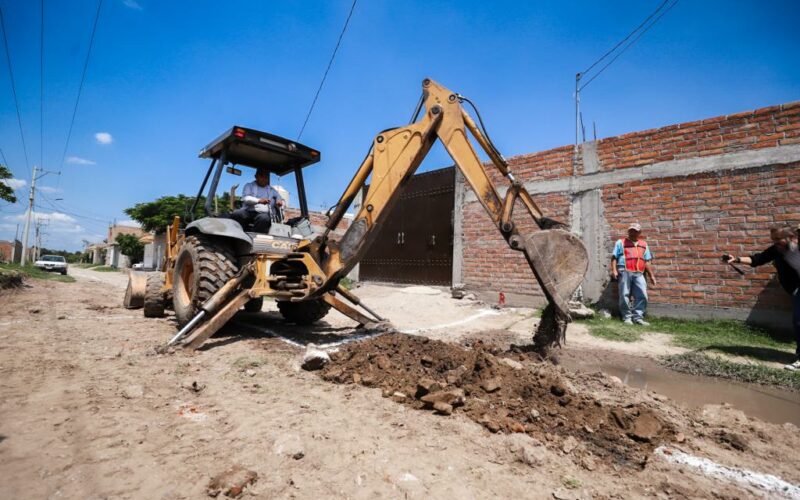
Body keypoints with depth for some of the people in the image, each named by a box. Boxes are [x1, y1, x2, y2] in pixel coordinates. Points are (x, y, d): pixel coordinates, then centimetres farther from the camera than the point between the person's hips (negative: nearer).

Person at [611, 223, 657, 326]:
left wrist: (651, 275, 18)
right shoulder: (621, 242, 12)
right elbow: (614, 257, 4)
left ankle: (638, 317, -1)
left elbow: (647, 262, 23)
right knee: (624, 295, -4)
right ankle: (627, 317, 3)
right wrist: (614, 270, -9)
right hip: (625, 272, -3)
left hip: (639, 273, 3)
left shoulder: (644, 244, 23)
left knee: (642, 296, -6)